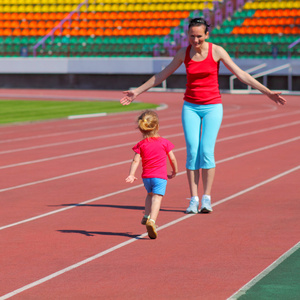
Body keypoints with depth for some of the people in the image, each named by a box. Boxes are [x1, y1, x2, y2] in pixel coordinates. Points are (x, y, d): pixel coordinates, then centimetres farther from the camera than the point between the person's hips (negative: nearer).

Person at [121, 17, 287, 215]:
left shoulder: (217, 51, -7)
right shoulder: (184, 53, 0)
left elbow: (241, 74, -6)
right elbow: (162, 75, 11)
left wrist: (267, 92, -11)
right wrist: (138, 91, 13)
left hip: (212, 107, -2)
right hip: (191, 107, 2)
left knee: (206, 151, -13)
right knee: (192, 151, -8)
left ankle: (206, 198, -6)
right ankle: (194, 199, -4)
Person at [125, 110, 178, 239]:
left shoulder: (141, 144, 2)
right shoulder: (164, 142, 1)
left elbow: (136, 160, -8)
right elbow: (172, 159, 5)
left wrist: (131, 175, -13)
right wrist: (174, 172, 20)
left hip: (146, 177, 3)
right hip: (160, 176, -3)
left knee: (150, 194, 28)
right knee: (157, 198, -11)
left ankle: (147, 216, 20)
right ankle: (152, 220, -30)